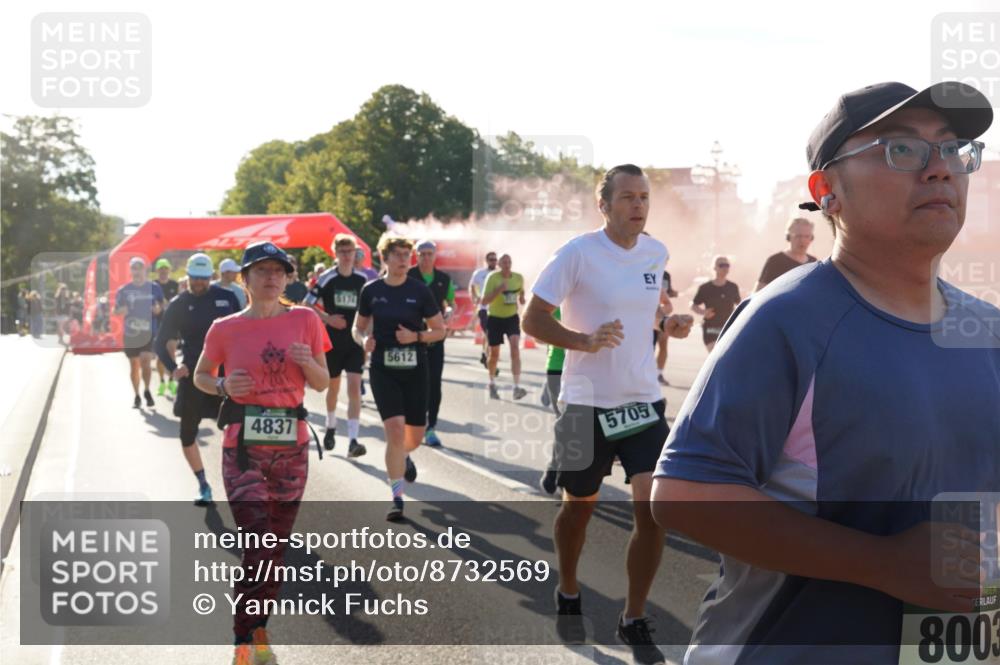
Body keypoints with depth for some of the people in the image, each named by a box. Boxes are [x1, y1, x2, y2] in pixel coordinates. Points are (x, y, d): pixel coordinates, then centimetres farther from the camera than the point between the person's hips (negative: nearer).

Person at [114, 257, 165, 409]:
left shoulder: (154, 288, 3)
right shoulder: (124, 290, 4)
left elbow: (162, 305, 12)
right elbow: (116, 311, 7)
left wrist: (158, 308, -11)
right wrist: (121, 311, -16)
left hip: (149, 331, -2)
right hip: (130, 332, 2)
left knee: (146, 362, -16)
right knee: (134, 365, 9)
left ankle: (147, 391, 1)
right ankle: (137, 396, 21)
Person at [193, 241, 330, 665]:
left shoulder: (305, 320, 3)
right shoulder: (225, 329, -1)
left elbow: (322, 383, 8)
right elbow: (200, 376, 13)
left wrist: (307, 362, -13)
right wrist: (223, 387, -9)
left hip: (291, 446, 3)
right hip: (243, 446, -3)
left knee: (277, 548, 10)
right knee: (260, 546, -11)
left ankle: (258, 630, 28)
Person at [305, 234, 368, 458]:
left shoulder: (362, 280, 1)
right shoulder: (326, 278, -5)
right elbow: (307, 306, -3)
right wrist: (328, 318, -15)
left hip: (355, 342, 0)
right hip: (332, 341, 0)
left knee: (354, 387, -12)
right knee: (333, 386, 15)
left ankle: (353, 441, -14)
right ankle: (331, 427, 40)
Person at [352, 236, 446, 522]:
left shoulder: (420, 291, -2)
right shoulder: (371, 291, 1)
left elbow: (440, 330, 3)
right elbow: (358, 328, 12)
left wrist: (416, 336, -15)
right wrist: (364, 340, -10)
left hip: (414, 370, 1)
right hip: (383, 371, -1)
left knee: (415, 435, 9)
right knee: (395, 429, -15)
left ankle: (403, 457, 47)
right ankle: (397, 498, -6)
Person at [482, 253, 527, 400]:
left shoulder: (518, 277, -2)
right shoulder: (492, 277, -14)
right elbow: (484, 301, -22)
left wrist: (521, 298, 8)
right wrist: (498, 289, -32)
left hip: (512, 317, 2)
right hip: (495, 318, -2)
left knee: (515, 347, -20)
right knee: (494, 354, 8)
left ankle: (517, 387, -25)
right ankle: (492, 384, 34)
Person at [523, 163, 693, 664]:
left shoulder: (656, 253, 5)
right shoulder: (577, 253, -12)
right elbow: (533, 319, -11)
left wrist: (667, 324, 2)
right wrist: (585, 341, -26)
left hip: (643, 399, 4)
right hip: (587, 403, -4)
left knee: (654, 509, -5)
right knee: (580, 506, 13)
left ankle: (634, 621, 13)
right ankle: (568, 596, 40)